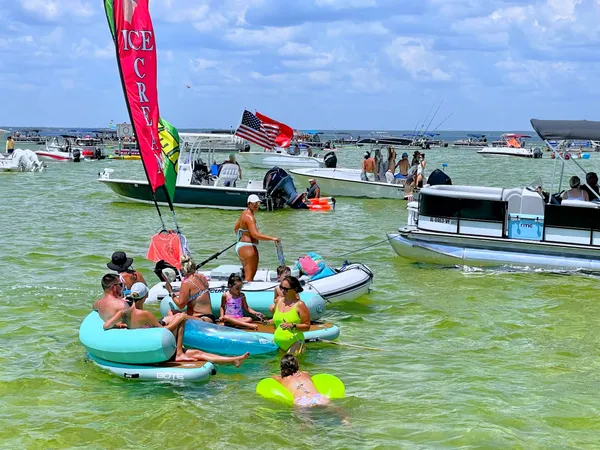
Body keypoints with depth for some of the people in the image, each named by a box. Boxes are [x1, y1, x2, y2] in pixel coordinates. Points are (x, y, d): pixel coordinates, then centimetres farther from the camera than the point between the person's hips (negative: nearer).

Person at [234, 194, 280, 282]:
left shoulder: (244, 213, 14)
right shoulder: (249, 216, -18)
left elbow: (236, 228, 29)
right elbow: (255, 234, -30)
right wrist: (272, 238, -30)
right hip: (248, 247, -11)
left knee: (246, 274, 17)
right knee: (250, 277, -12)